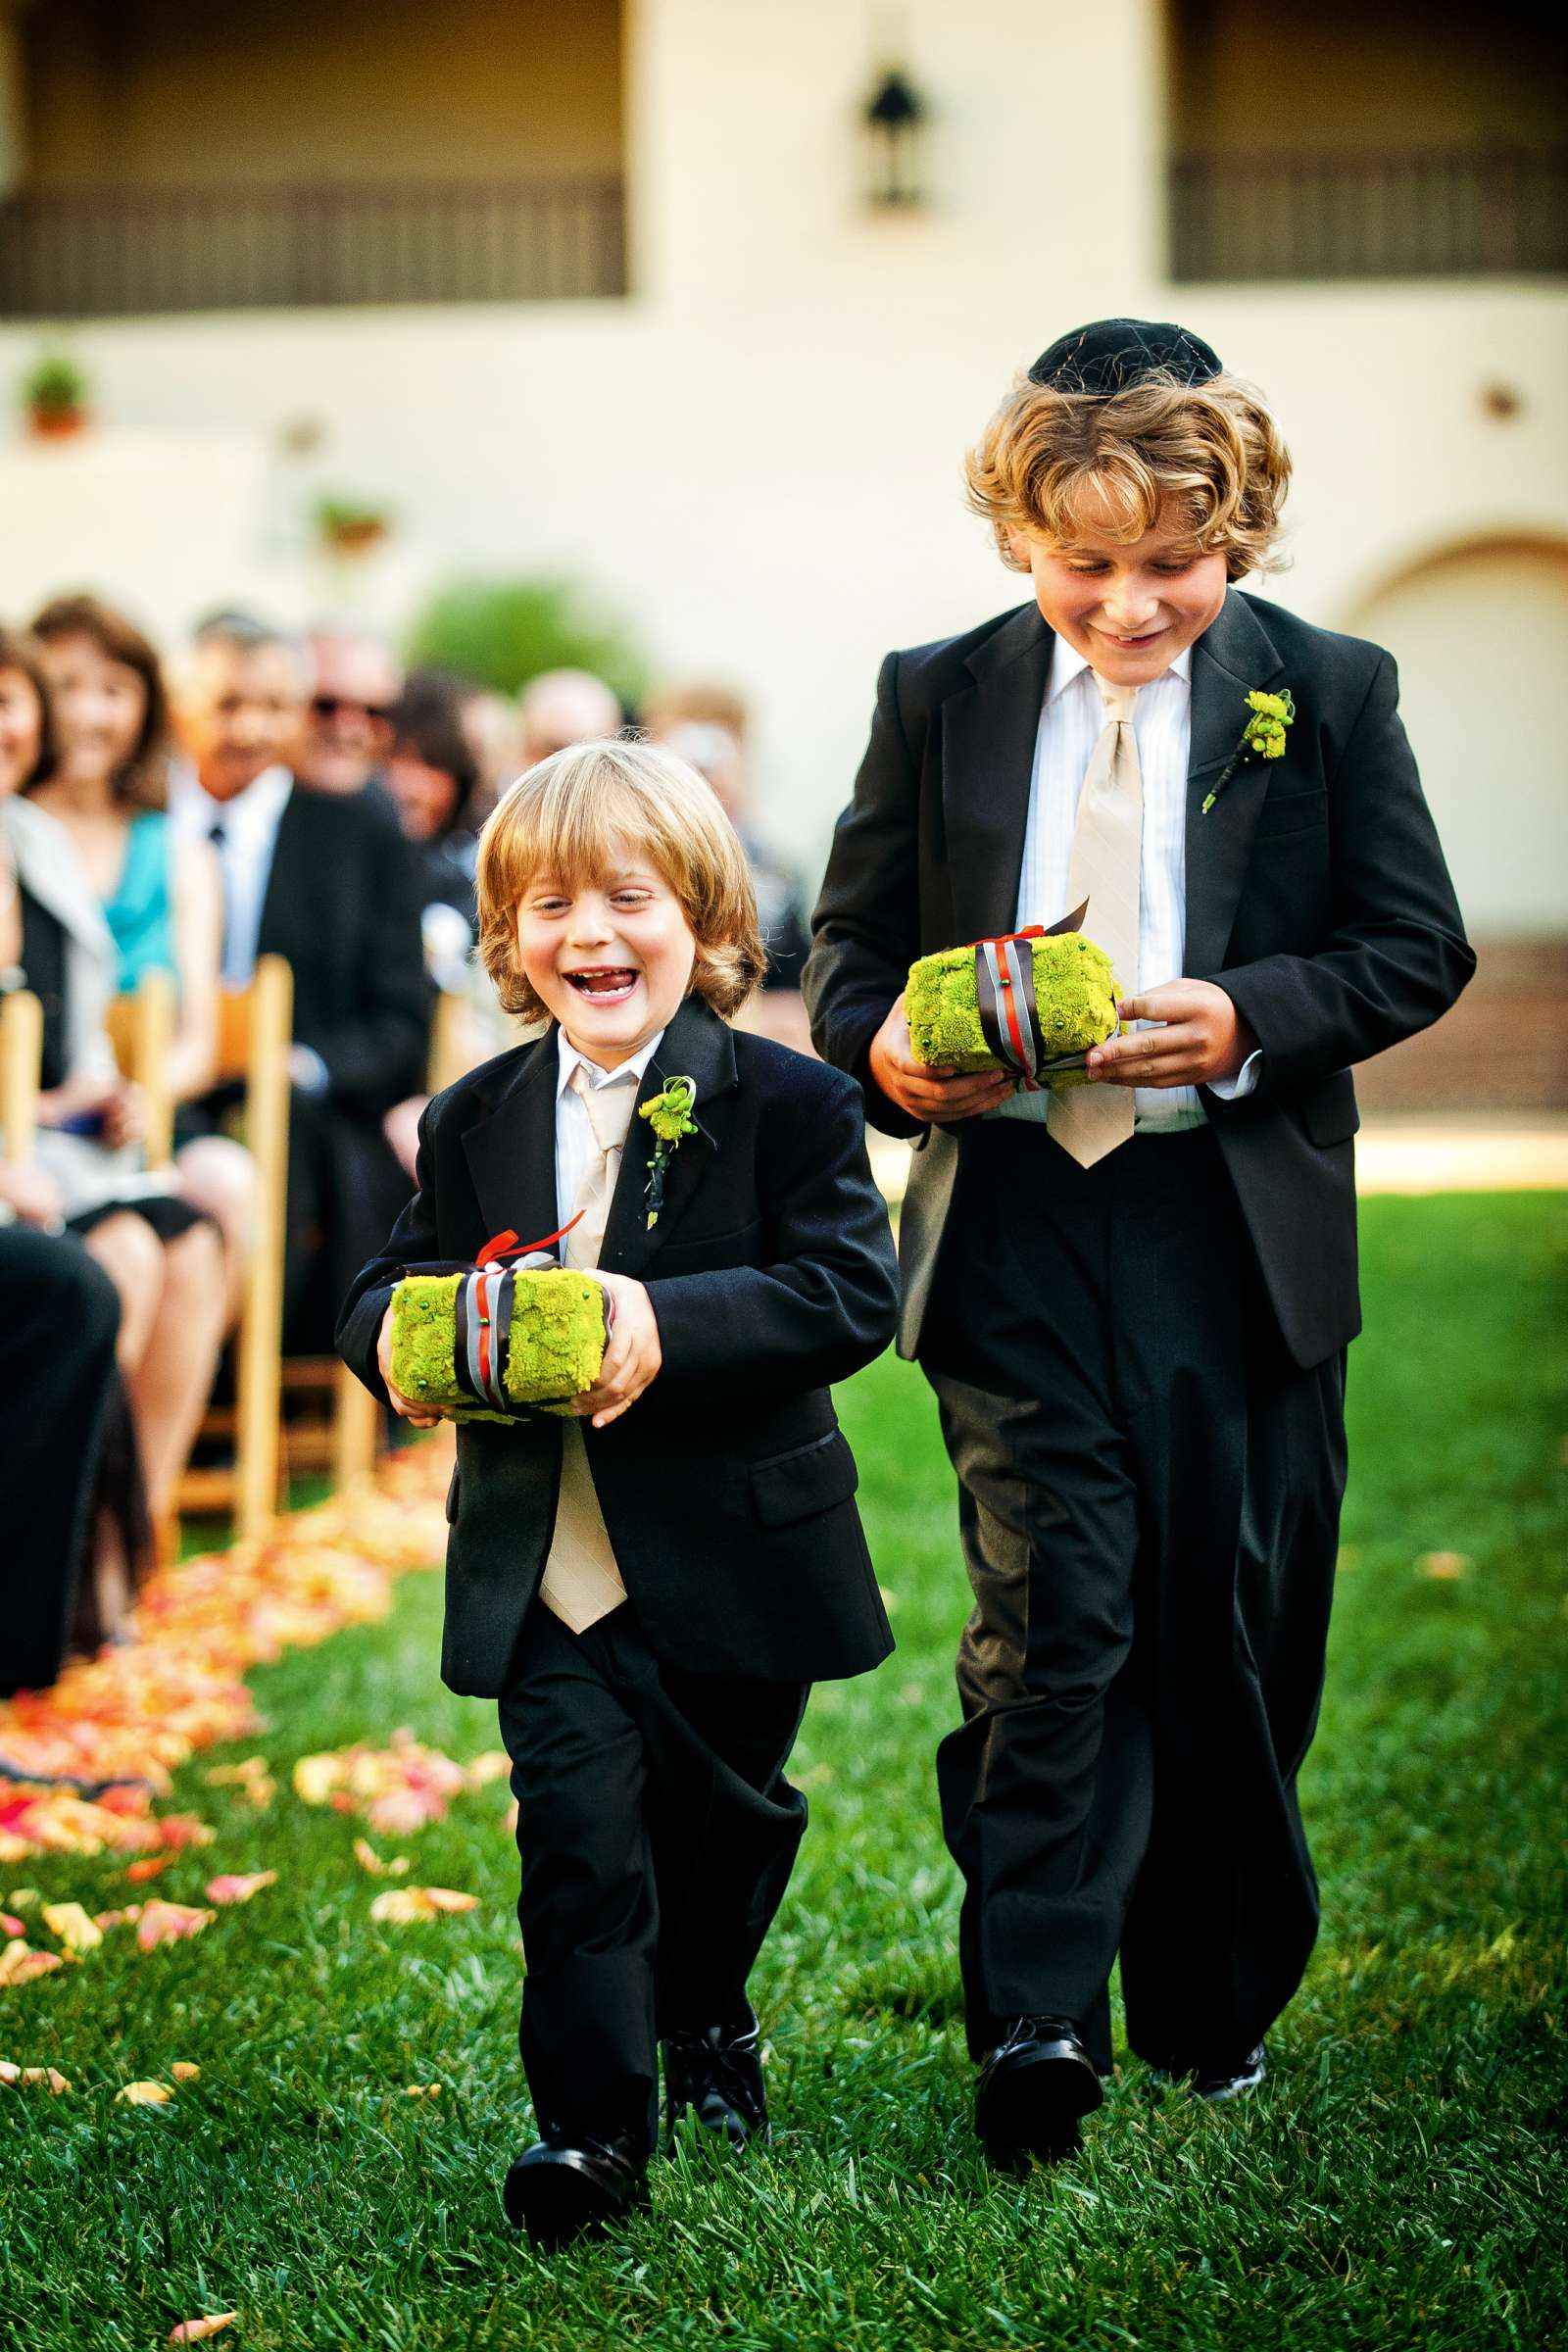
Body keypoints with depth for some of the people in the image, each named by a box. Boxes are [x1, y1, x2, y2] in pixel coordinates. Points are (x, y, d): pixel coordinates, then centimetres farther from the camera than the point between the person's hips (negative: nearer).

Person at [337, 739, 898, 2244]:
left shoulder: (789, 1104, -8)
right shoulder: (474, 1123, 6)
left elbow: (850, 1291, -18)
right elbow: (390, 1283, 11)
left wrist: (665, 1323, -31)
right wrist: (399, 1337, -15)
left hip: (733, 1554, -1)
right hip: (547, 1566, 2)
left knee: (722, 1811, 17)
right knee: (577, 1824, -9)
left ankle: (703, 2012, 44)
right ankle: (592, 2118, -3)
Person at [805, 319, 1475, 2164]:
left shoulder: (1328, 694, 3)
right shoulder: (940, 697, 6)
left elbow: (1417, 949, 2)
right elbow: (850, 937, 11)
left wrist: (1248, 1022, -15)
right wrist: (880, 1045, -12)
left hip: (1241, 1230, 1)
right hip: (1013, 1222, 0)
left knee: (1232, 1631, 8)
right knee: (1051, 1617, -10)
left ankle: (1213, 2007, 25)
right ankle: (1034, 2023, -8)